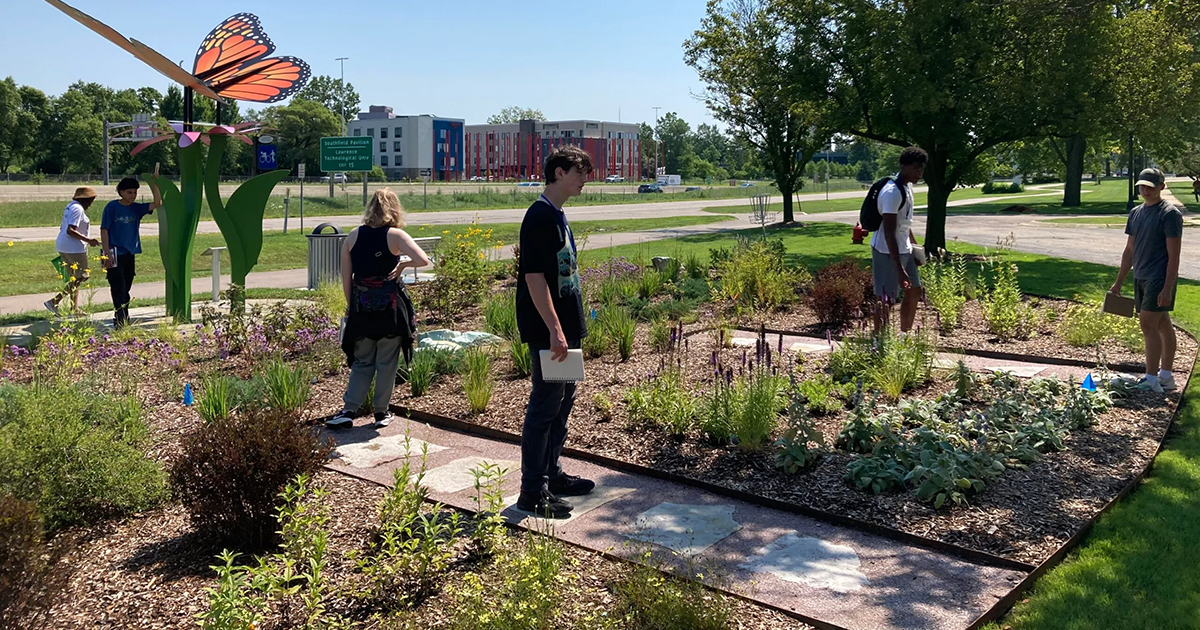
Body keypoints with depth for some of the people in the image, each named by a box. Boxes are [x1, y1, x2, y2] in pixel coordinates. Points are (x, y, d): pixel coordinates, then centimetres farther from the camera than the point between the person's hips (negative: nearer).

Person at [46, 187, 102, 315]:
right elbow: (70, 231, -24)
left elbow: (63, 228, 22)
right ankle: (54, 301, -10)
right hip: (74, 248, -11)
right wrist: (88, 240, -22)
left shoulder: (70, 206, 16)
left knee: (75, 278, 16)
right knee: (81, 277, -5)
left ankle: (74, 308, 19)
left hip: (62, 246, 11)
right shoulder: (78, 209, -15)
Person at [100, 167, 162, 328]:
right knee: (119, 289, -10)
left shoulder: (136, 208, 8)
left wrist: (154, 182, -10)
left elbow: (157, 203, -2)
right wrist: (107, 254, -14)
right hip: (115, 254, -6)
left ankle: (121, 320, 22)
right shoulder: (112, 207, -6)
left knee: (125, 290, 12)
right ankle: (121, 322, -12)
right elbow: (104, 230, -8)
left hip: (129, 254, 6)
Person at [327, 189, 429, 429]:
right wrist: (404, 261, -2)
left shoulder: (353, 236, 3)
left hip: (361, 307, 3)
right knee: (387, 362, 8)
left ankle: (348, 410, 5)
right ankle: (381, 412, 15)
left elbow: (346, 277, 5)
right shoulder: (395, 235, -8)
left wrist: (350, 306, 15)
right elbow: (423, 260, -21)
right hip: (390, 306, -3)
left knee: (361, 362, 13)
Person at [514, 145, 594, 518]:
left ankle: (552, 474, 29)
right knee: (545, 406, -4)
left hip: (566, 326, 10)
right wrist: (554, 330, -23)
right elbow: (534, 277, -22)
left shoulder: (557, 216, 14)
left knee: (562, 401, 17)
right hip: (547, 330, -10)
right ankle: (532, 492, 4)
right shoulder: (540, 217, -16)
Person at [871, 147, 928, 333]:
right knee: (886, 300, -3)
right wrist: (899, 269, -28)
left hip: (904, 250, 10)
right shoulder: (892, 192, -23)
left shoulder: (907, 187, 8)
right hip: (888, 252, -10)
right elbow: (889, 232, -26)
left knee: (914, 292, 17)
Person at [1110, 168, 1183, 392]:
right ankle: (1166, 376, 20)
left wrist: (1167, 289, -20)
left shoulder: (1170, 213, -10)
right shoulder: (1136, 213, 13)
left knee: (1148, 325, -12)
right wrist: (1118, 283, 17)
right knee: (1162, 326, 13)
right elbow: (1129, 251, 19)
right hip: (1141, 278, 7)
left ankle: (1151, 380, -10)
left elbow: (1173, 256, -14)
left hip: (1160, 279, -7)